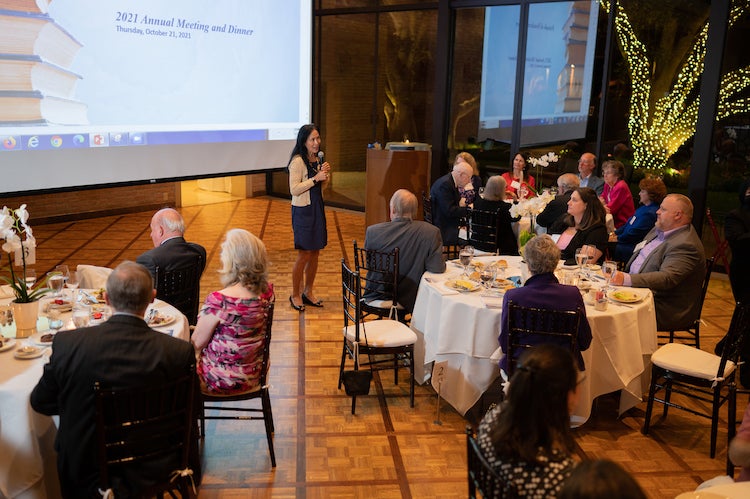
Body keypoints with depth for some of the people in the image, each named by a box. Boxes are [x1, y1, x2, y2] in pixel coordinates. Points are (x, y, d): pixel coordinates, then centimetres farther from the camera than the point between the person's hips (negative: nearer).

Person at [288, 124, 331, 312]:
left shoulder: (318, 159, 10)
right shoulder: (298, 161, -15)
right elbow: (294, 190, -19)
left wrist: (326, 175, -1)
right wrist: (315, 178, -22)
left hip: (317, 208, 8)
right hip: (303, 210, -8)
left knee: (315, 252, 12)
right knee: (304, 254, -2)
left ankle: (308, 292, 25)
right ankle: (295, 295, 13)